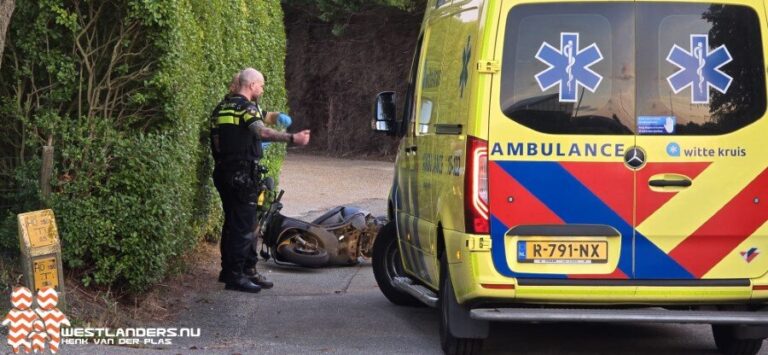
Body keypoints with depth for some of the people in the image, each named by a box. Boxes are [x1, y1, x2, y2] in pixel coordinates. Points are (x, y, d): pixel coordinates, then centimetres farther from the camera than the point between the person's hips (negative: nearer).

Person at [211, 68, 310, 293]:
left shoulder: (222, 107, 16)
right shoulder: (246, 107, -12)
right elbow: (262, 131, -30)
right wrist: (292, 138, -41)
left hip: (223, 171, 9)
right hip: (241, 174, -9)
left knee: (232, 222, 17)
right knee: (243, 225, -7)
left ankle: (229, 270, 22)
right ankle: (235, 276, -8)